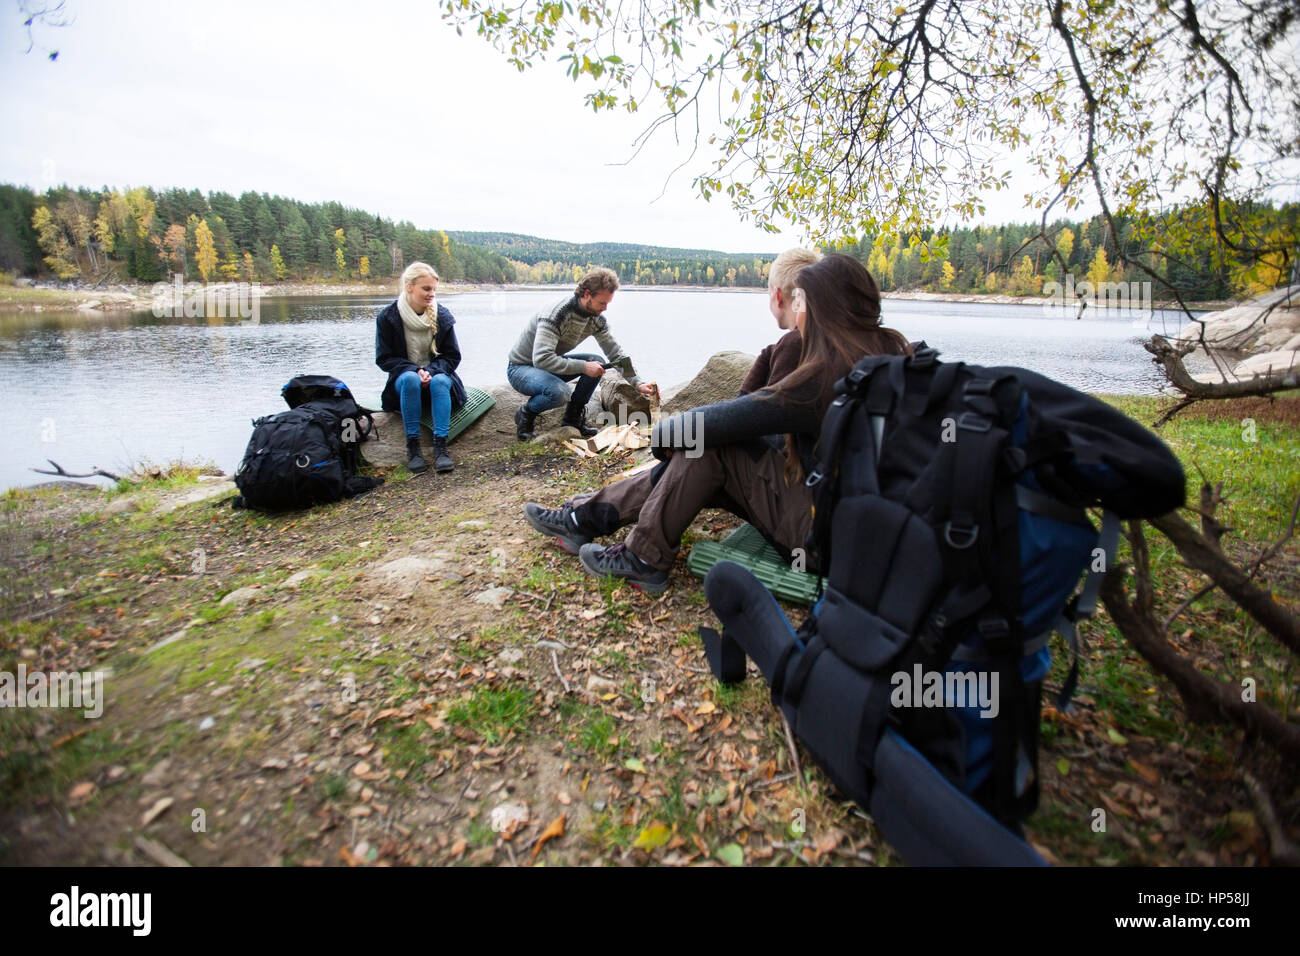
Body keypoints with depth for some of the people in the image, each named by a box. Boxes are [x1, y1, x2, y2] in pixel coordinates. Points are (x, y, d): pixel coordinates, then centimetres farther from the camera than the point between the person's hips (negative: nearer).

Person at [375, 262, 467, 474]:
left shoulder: (442, 316, 0)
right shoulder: (388, 317, -4)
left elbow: (453, 356, 1)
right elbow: (383, 358, -3)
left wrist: (431, 371, -19)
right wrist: (415, 370, -20)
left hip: (437, 375, 1)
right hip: (404, 378, -1)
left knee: (440, 381, -34)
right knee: (410, 379, -36)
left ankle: (440, 446, -41)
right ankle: (412, 446, -34)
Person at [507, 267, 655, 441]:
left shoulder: (597, 319, -7)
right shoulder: (555, 315, -31)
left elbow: (616, 354, 1)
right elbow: (541, 359, -40)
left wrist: (638, 384, -10)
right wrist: (583, 367, -38)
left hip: (553, 366, 7)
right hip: (520, 368, -7)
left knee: (597, 362, -13)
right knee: (559, 392, -37)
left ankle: (573, 418, 1)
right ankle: (525, 413, -5)